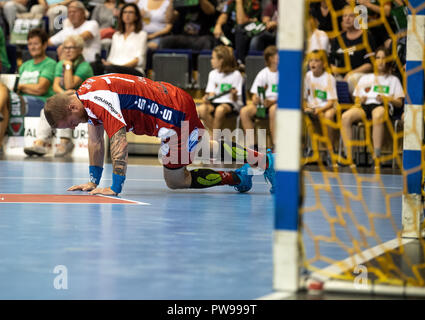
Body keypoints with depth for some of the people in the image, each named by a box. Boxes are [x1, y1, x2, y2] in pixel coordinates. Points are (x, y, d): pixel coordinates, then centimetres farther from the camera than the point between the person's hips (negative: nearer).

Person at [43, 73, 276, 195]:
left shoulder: (98, 99, -26)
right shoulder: (85, 95, 4)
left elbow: (119, 143, -31)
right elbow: (95, 142, 13)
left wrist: (115, 188, -29)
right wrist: (93, 181, 11)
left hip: (174, 113, -10)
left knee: (175, 180, 1)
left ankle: (237, 177, 7)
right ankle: (263, 159, 35)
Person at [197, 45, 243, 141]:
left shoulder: (236, 75, -3)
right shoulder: (213, 74, 14)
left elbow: (235, 99, -5)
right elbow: (211, 93, 11)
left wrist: (234, 94, -28)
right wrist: (207, 98, -11)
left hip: (231, 104, -5)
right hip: (215, 102, 5)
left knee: (220, 109, -40)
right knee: (201, 109, -29)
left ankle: (214, 138, -26)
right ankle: (217, 135, -18)